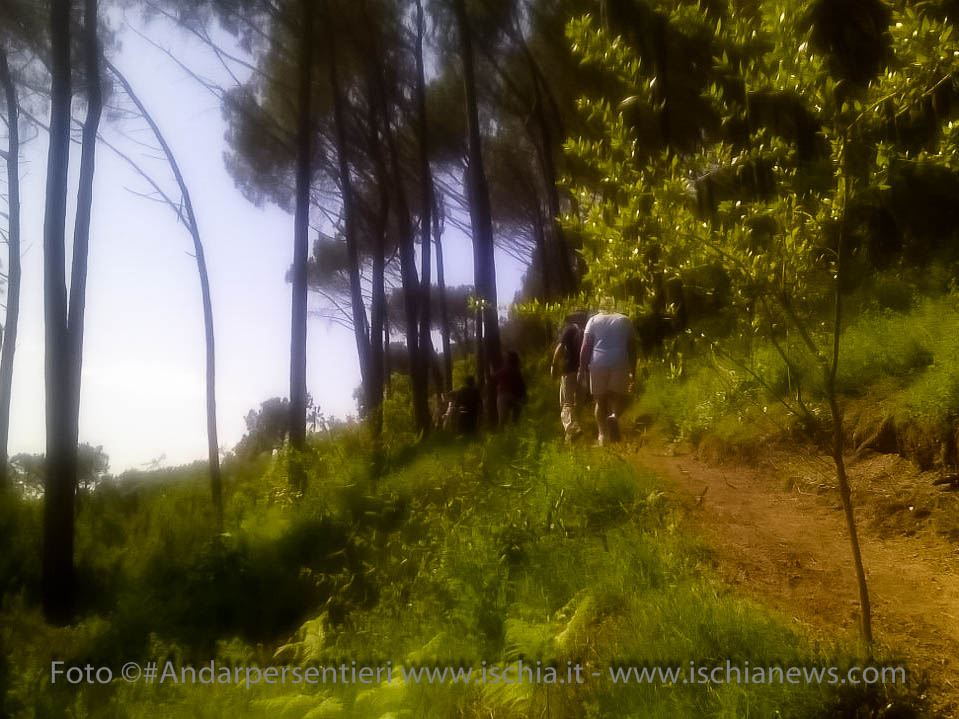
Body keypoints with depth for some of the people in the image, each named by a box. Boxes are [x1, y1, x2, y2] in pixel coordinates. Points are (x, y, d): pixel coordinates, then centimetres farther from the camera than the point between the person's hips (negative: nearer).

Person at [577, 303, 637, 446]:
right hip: (620, 364, 0)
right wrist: (633, 372, 13)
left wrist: (582, 369, 2)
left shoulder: (594, 320, 11)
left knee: (601, 401, 11)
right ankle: (614, 416, -19)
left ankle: (603, 434, 3)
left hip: (598, 364, 0)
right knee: (620, 397, 11)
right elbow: (632, 347, 10)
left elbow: (585, 347, 1)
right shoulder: (625, 320, 15)